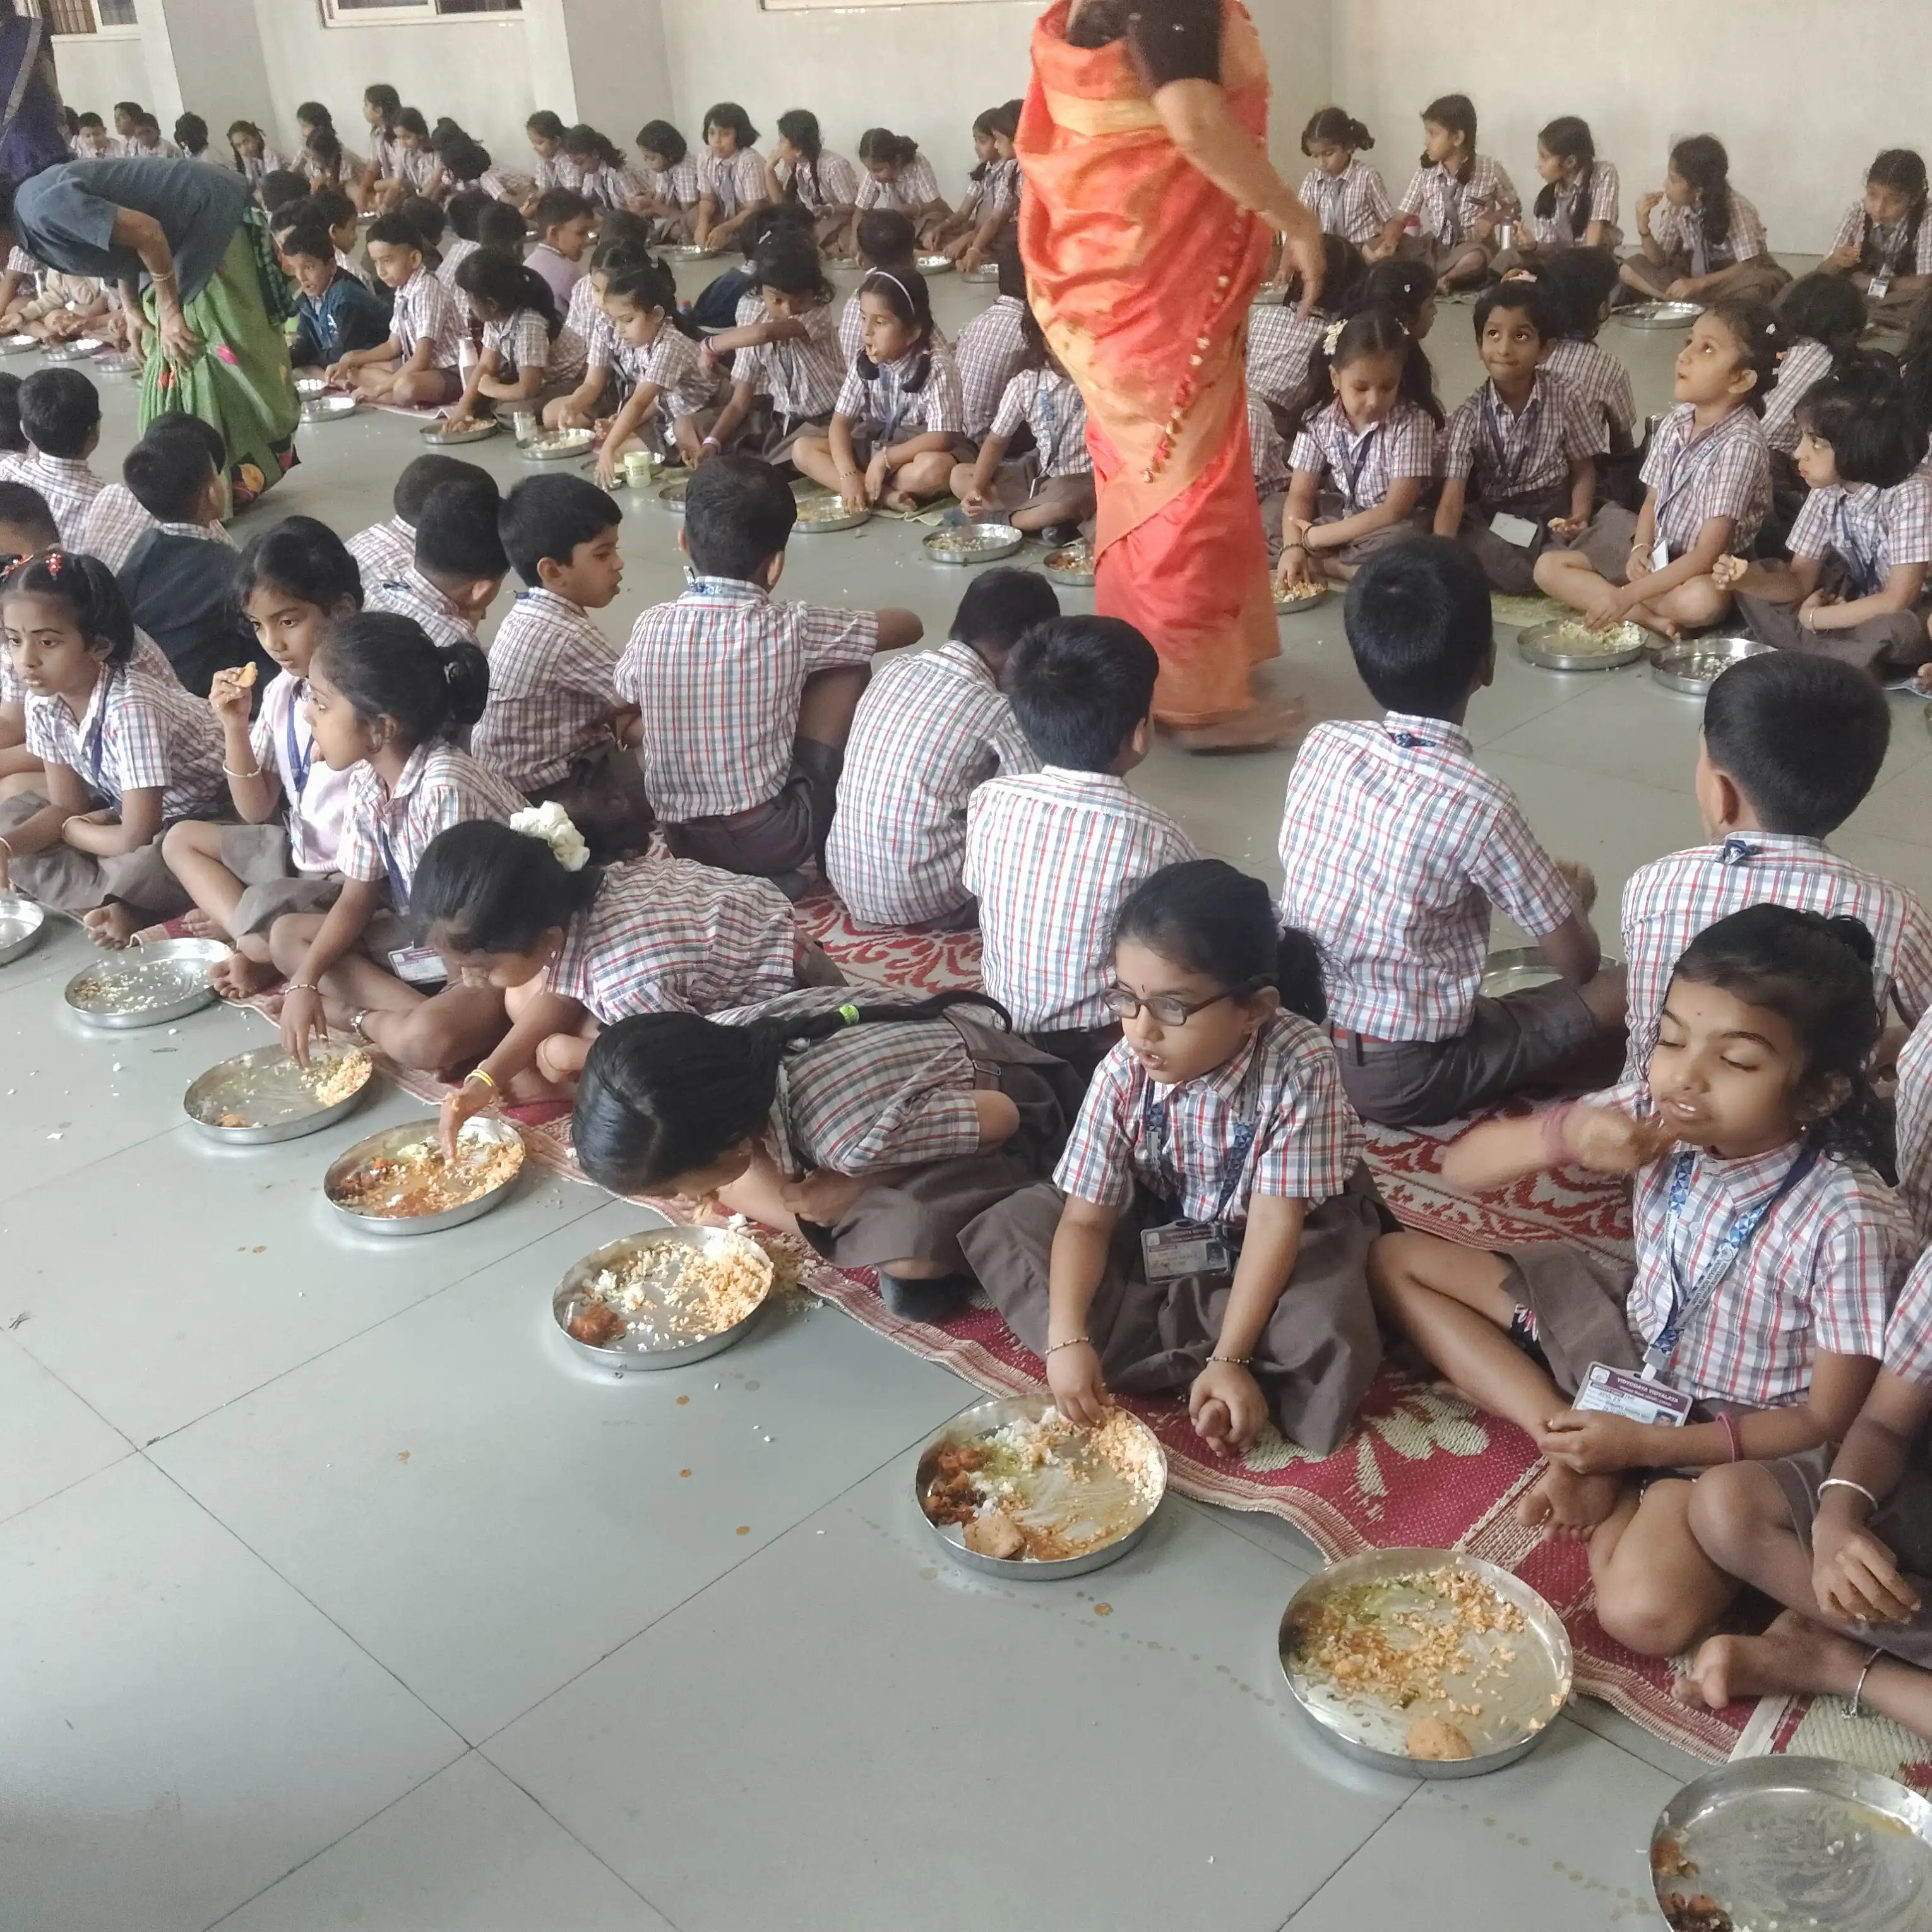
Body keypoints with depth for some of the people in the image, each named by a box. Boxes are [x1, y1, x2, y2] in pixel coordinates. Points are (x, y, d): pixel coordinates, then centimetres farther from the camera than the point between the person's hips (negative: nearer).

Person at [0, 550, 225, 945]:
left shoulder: (130, 707, -32)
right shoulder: (43, 702, -9)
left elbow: (136, 839, -30)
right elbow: (66, 807, -1)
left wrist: (68, 830, -11)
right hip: (129, 814, 9)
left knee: (137, 869, -39)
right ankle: (121, 910, -11)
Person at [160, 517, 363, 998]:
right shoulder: (281, 692, 3)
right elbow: (257, 811, 7)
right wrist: (235, 726, -3)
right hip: (297, 852, 10)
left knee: (263, 915, -32)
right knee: (181, 839, 13)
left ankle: (262, 952, 3)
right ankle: (257, 947, -6)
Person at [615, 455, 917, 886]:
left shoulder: (651, 628, -4)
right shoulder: (790, 630, -13)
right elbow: (910, 625, 2)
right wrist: (819, 634, 19)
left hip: (681, 841, 4)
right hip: (775, 840, -4)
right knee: (850, 668, 9)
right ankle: (838, 834, 22)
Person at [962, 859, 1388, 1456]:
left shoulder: (1299, 1064, -32)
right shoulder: (1123, 1074, -23)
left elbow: (1276, 1218, -29)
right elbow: (1086, 1218, -19)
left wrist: (1230, 1359, -33)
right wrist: (1067, 1338, -34)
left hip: (1294, 1229, -3)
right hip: (1160, 1230, 4)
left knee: (1324, 1341, -33)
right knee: (1007, 1231, -13)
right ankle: (1192, 1363, -15)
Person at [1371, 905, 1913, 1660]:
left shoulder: (1850, 1222, -29)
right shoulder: (1662, 1122, -15)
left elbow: (1829, 1420, -17)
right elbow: (1461, 1167, -10)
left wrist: (1643, 1442, -21)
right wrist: (1568, 1133, -31)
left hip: (1733, 1431, -6)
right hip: (1628, 1343, 6)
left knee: (1645, 1614, -33)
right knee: (1396, 1260, 0)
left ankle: (1616, 1482, -2)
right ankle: (1570, 1439, -8)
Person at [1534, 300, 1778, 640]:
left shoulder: (1740, 444, -21)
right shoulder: (1674, 423, 0)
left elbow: (1707, 555, -25)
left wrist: (1629, 594, -29)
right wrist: (1641, 547, -12)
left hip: (1707, 574, -7)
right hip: (1656, 558, 8)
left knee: (1702, 601, -42)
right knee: (1548, 567, -7)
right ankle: (1652, 619, -18)